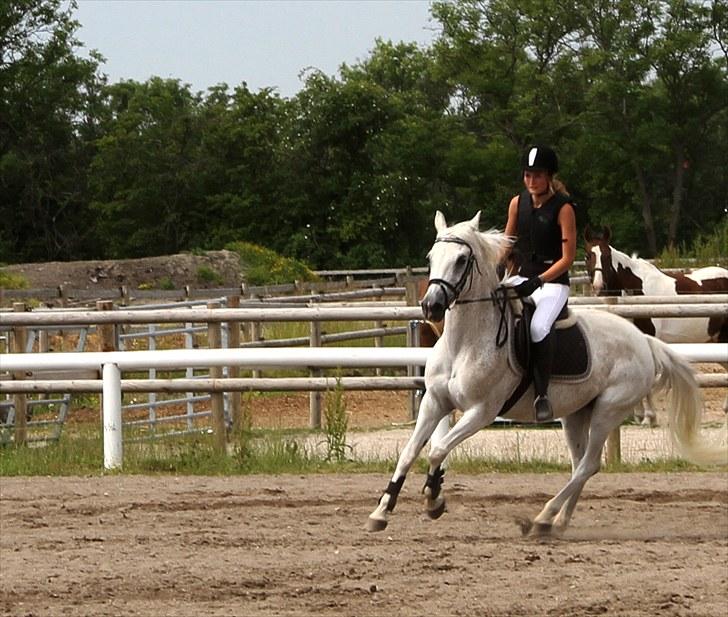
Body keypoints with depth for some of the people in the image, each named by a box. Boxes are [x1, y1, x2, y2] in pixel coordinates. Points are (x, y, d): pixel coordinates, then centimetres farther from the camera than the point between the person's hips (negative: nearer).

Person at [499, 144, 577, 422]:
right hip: (521, 277, 6)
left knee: (538, 327, -34)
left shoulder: (562, 209, -9)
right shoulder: (518, 204, 7)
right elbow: (507, 245, 18)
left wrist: (538, 281, -24)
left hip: (553, 282, -6)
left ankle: (542, 394, -26)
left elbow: (568, 257, -12)